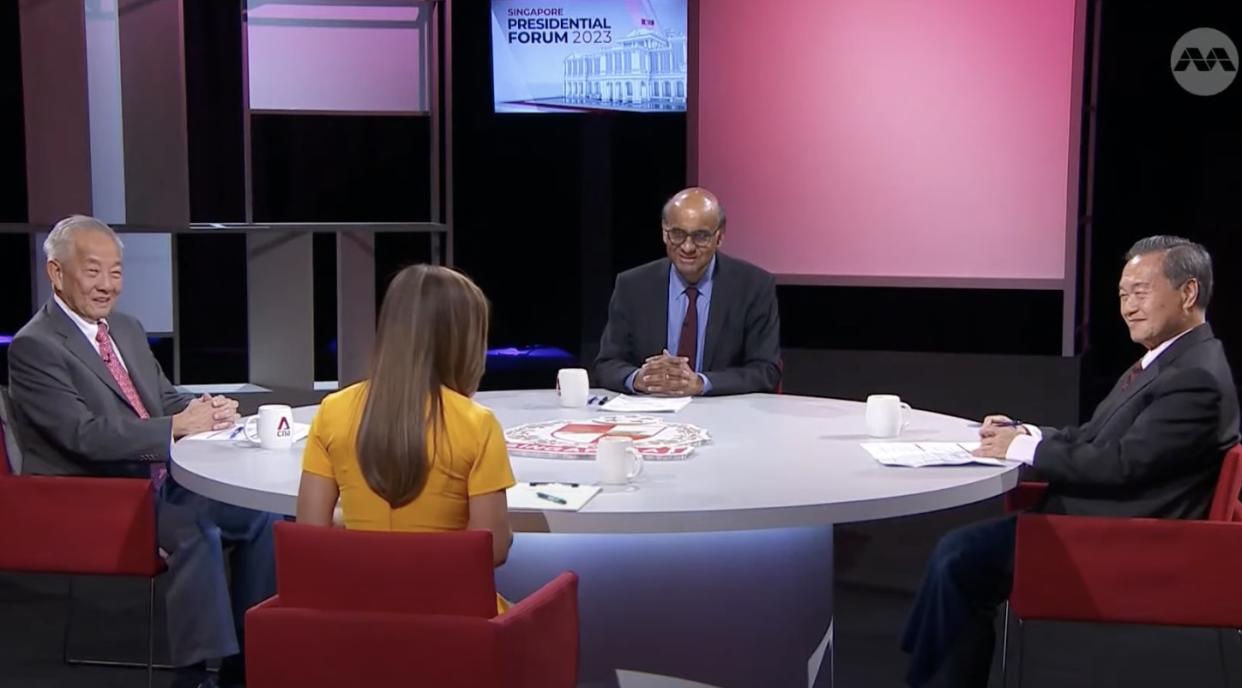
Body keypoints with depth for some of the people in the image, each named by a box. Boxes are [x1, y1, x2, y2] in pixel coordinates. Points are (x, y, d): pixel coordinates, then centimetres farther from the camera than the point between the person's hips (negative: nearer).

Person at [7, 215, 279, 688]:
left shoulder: (127, 329, 15)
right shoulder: (34, 347, -11)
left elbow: (167, 399, 16)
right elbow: (85, 435, -22)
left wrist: (207, 410, -8)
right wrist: (178, 426, -27)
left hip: (159, 479, 8)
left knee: (261, 514, -9)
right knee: (197, 530, -31)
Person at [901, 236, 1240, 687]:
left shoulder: (1196, 377, -18)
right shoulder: (1167, 361, 13)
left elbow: (1122, 462, -23)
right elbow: (1093, 438, 16)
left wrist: (1024, 449, -15)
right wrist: (1026, 433, 0)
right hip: (1093, 518, 10)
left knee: (961, 561, -10)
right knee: (957, 549, 4)